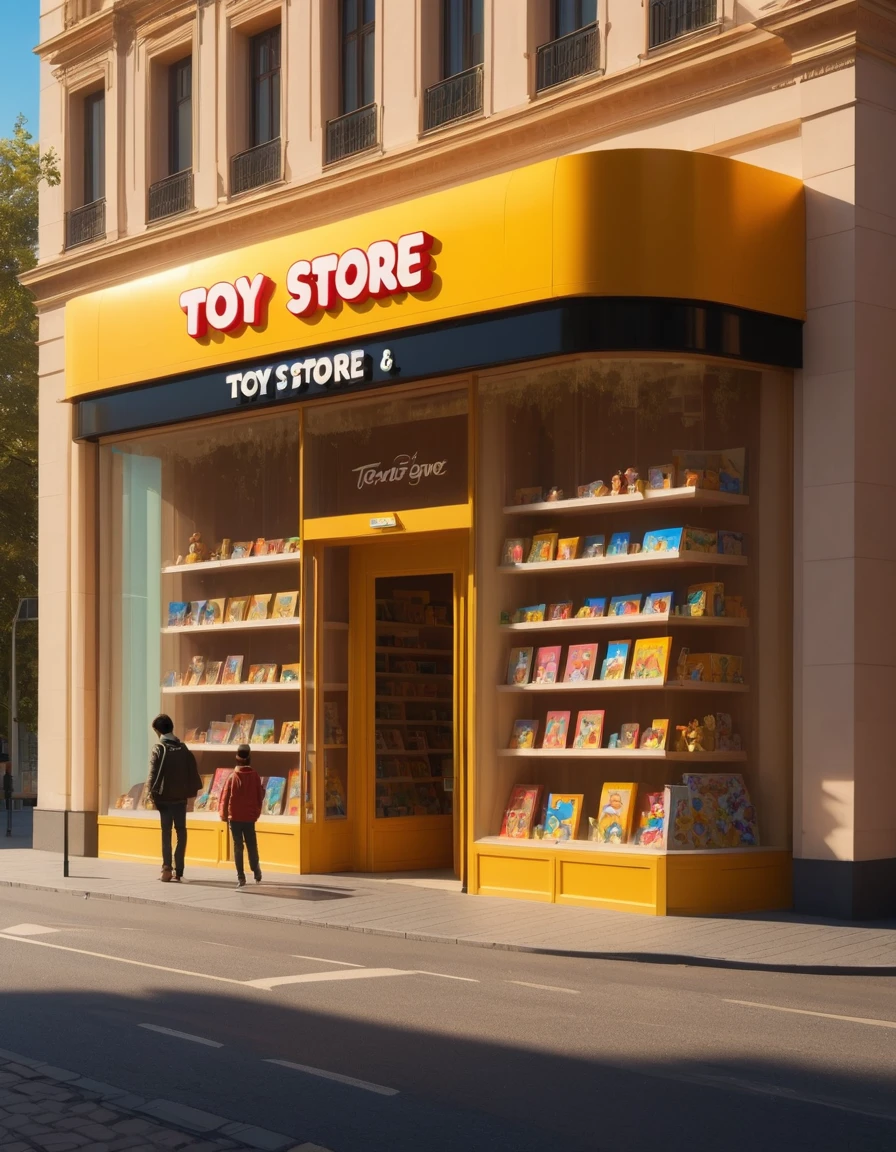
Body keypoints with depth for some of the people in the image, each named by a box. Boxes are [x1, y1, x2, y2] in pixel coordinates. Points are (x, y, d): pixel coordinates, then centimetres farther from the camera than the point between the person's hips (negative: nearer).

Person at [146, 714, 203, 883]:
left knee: (166, 832, 1)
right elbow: (192, 771, 6)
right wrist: (190, 791, 10)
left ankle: (167, 867, -11)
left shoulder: (158, 748, -7)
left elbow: (153, 774, -13)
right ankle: (178, 870, 6)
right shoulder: (183, 748, 7)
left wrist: (151, 792, -7)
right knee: (181, 832, 9)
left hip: (165, 797, -3)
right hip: (181, 797, 3)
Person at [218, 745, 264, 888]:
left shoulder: (233, 777, -10)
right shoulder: (255, 776, -5)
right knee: (252, 845, 14)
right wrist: (257, 812, 16)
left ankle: (241, 877, 0)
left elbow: (225, 797, -7)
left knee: (238, 846, 3)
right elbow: (260, 796, 2)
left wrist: (223, 814, 6)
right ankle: (256, 873, 23)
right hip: (250, 817, 1)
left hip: (235, 817, -1)